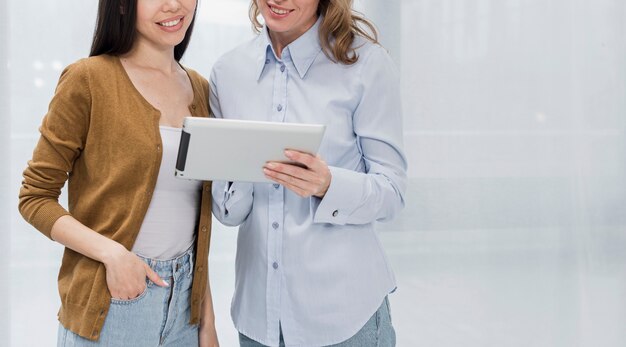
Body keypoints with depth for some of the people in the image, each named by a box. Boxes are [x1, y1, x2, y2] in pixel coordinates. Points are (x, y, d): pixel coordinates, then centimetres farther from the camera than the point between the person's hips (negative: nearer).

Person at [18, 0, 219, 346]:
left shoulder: (199, 88, 6)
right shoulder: (88, 79, -9)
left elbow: (196, 214, 10)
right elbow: (34, 197, -6)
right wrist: (112, 252, -20)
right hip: (109, 305, -4)